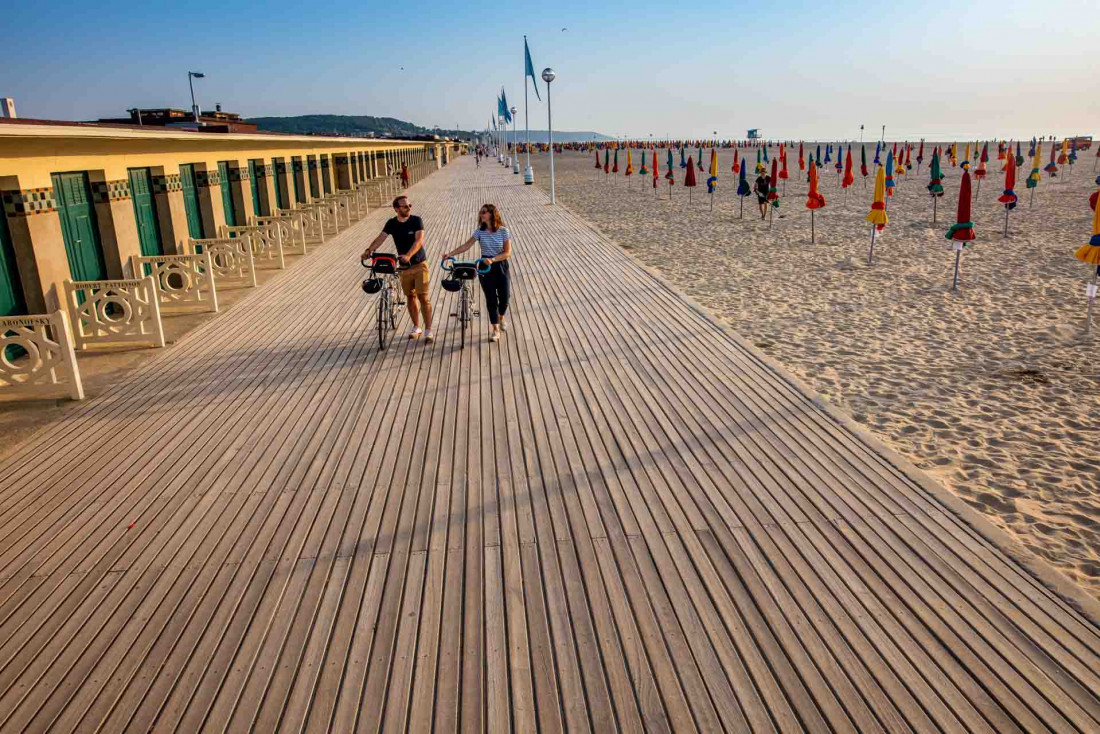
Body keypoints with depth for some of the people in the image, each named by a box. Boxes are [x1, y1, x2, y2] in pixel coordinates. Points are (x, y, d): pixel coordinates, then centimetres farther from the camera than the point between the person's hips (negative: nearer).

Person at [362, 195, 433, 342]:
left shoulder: (416, 221, -10)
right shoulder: (392, 223, -1)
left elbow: (419, 240, -23)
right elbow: (381, 238, -11)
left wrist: (408, 255, -39)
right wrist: (369, 250, -30)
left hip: (419, 264, -3)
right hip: (403, 266, 3)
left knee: (423, 297, -7)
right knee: (410, 297, 11)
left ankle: (428, 330, 0)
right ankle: (416, 328, 25)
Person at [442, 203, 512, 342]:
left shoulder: (503, 231, -9)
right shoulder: (480, 231, -3)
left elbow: (508, 253, -14)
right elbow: (466, 246, -6)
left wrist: (492, 260, -27)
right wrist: (450, 254, -18)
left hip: (501, 266, -1)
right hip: (485, 268, 1)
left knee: (504, 297, 5)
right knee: (491, 298, -1)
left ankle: (501, 319, 37)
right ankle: (495, 329, 9)